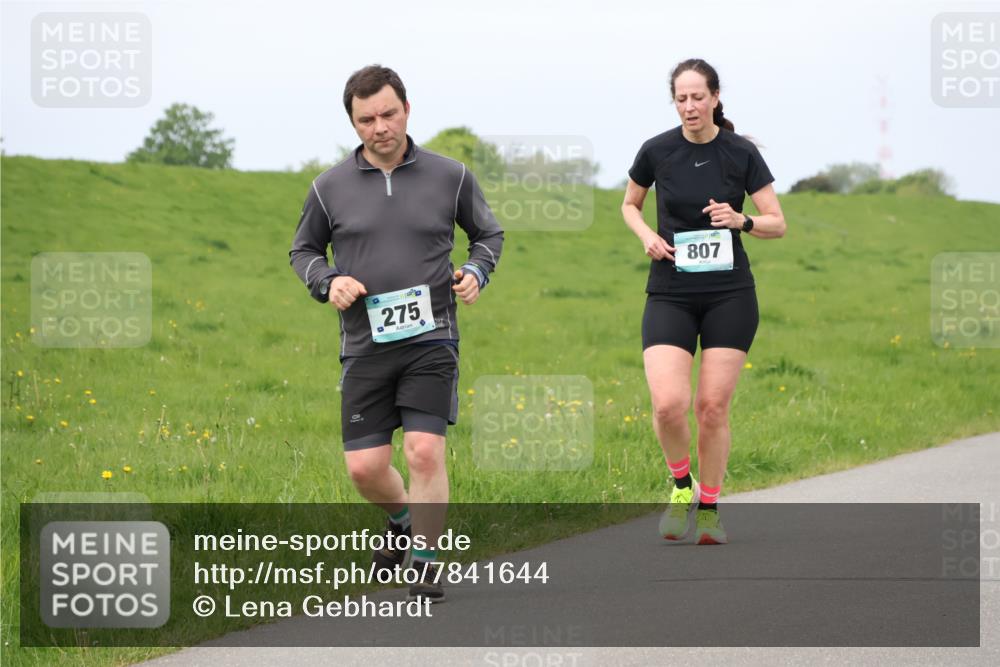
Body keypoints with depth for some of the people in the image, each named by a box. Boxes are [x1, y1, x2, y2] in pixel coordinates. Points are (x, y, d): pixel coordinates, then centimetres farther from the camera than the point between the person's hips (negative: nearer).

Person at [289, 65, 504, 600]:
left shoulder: (450, 177, 2)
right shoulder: (330, 187, 3)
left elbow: (488, 233, 17)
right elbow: (303, 249, 17)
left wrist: (476, 271, -3)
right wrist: (327, 282, -3)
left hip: (430, 339, -2)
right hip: (365, 345, 2)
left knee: (425, 451, -15)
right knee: (364, 467, -1)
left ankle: (427, 566, 2)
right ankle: (403, 521, 33)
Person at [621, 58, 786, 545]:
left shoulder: (741, 153, -3)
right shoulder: (656, 151, -1)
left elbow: (778, 224, 1)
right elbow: (629, 204, 17)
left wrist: (742, 221, -19)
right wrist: (647, 235, -4)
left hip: (729, 295, 0)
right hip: (670, 294, 0)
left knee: (713, 406, -2)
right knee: (668, 404, -16)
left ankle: (709, 509, 16)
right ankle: (681, 486, 11)